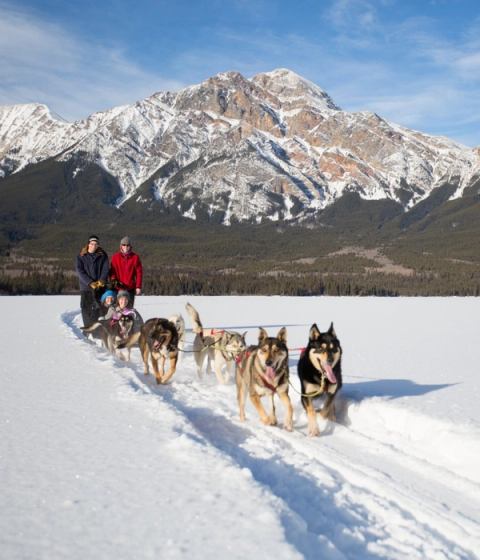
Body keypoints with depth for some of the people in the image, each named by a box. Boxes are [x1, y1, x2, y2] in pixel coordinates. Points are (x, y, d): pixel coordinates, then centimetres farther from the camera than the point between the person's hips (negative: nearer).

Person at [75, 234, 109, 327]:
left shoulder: (103, 256, 11)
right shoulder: (81, 257, 7)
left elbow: (105, 269, 2)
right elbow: (80, 271, -2)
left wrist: (102, 281, -17)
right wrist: (90, 283, -14)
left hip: (100, 287, 0)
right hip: (86, 287, 0)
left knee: (98, 309, -8)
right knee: (86, 308, -5)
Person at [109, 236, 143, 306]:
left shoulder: (135, 257, 3)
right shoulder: (115, 257, 5)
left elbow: (139, 272, 2)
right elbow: (112, 271, 5)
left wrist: (138, 287, -3)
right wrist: (113, 280, -14)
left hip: (130, 288, 0)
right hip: (118, 288, 0)